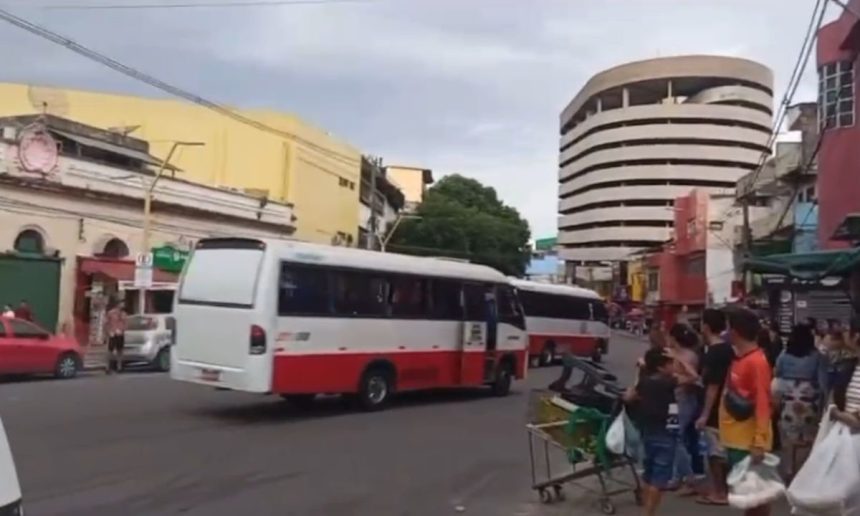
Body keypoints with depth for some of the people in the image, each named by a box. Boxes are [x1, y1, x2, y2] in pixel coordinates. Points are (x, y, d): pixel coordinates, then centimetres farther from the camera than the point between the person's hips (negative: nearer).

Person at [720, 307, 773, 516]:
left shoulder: (757, 361, -18)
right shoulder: (739, 358, 10)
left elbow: (763, 404, -21)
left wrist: (759, 442, -25)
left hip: (750, 441, -9)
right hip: (736, 438, 9)